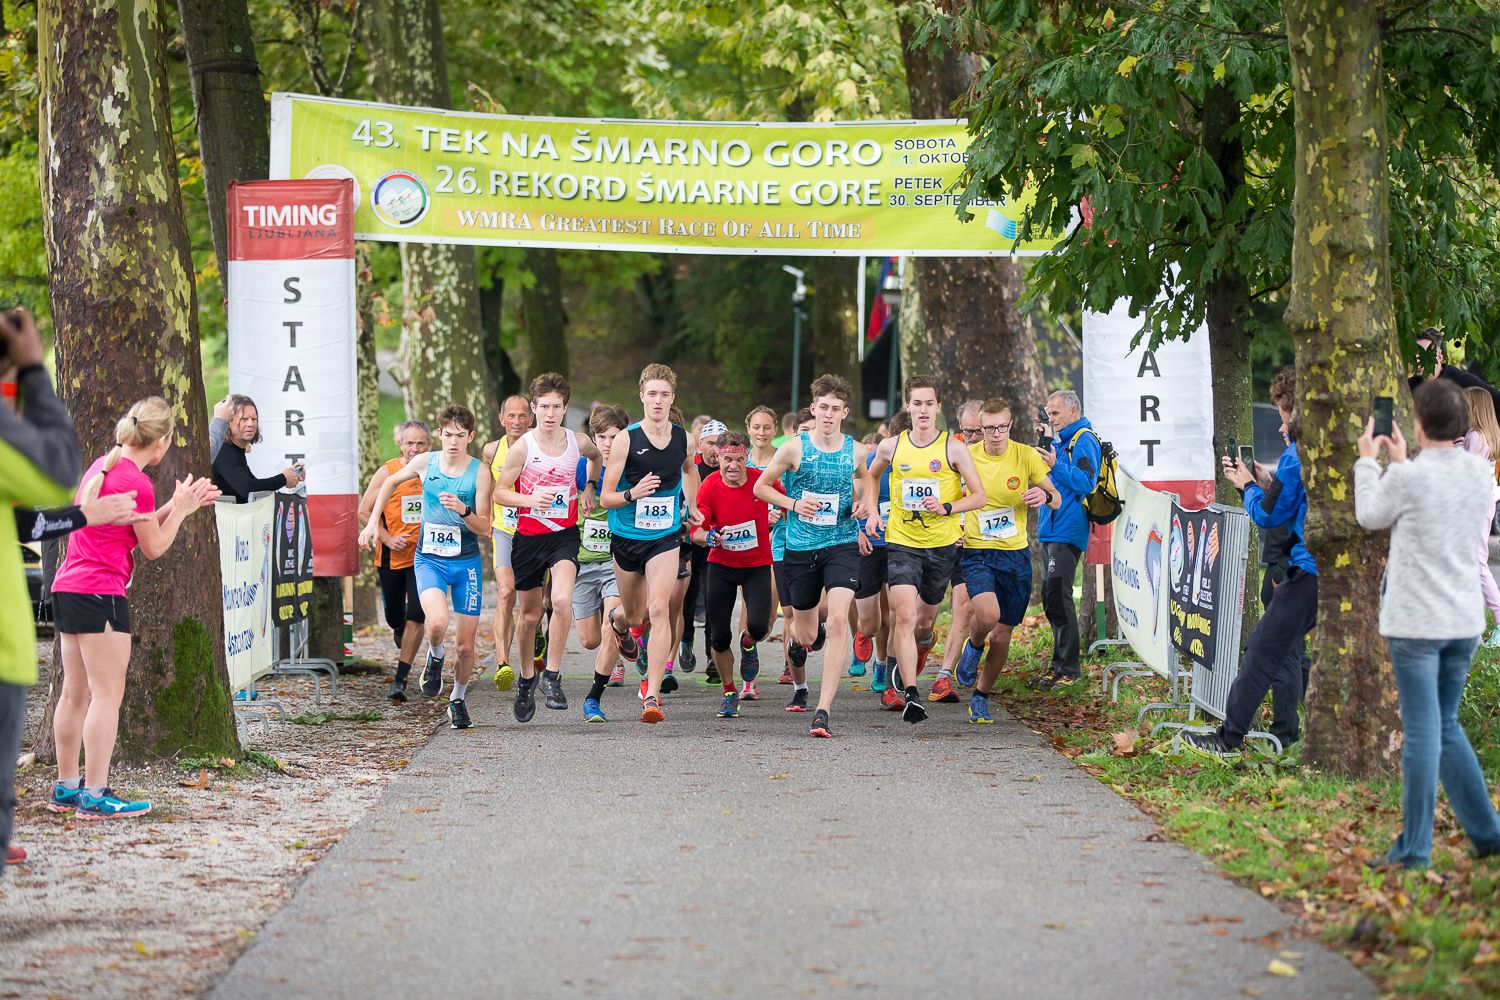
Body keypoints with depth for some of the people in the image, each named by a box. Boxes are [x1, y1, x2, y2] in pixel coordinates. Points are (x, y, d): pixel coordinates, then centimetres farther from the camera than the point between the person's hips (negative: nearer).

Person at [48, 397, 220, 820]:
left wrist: (179, 505, 16)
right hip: (100, 594, -9)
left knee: (75, 693, 14)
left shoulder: (102, 466, 12)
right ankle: (95, 796, -7)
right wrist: (180, 510, 5)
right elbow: (154, 546, -6)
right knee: (108, 694, -6)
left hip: (67, 589, 9)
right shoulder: (136, 482, -16)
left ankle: (66, 788, 20)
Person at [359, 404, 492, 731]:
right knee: (437, 623, -29)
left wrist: (462, 510, -27)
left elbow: (484, 527, -9)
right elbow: (391, 483, 18)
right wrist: (374, 521, 13)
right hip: (428, 559, 0)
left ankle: (458, 698, 30)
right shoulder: (425, 462, -2)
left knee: (466, 647, 3)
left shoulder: (479, 471, -7)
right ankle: (435, 657, 6)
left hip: (466, 562, 0)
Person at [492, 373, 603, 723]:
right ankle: (526, 679, 33)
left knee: (562, 601, -24)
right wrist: (530, 500, -23)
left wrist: (588, 487, 13)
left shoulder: (578, 443, -2)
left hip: (565, 535, 0)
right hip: (528, 536, 0)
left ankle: (552, 677, -13)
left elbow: (596, 456, 24)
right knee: (530, 615, 10)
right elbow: (499, 492, -6)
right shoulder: (522, 447, -10)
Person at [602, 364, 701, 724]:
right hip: (627, 537, -1)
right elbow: (606, 497, -11)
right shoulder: (626, 440, -11)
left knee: (659, 610, -18)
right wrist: (633, 494, -29)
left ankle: (652, 695, -22)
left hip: (665, 537, 1)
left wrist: (691, 506, 20)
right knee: (633, 618, 12)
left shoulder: (682, 437, 0)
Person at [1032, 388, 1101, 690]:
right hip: (1052, 530, 11)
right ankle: (1060, 665, 19)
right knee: (1051, 597, 12)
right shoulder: (1064, 440, 21)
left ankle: (1067, 668, -11)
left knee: (1057, 595, -13)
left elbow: (1086, 482, -19)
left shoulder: (1084, 440, -9)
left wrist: (1056, 465, -24)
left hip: (1067, 531, -11)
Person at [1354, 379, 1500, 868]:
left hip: (1415, 622, -6)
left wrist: (1368, 462, 17)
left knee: (1422, 732, -2)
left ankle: (1415, 846, 2)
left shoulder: (1409, 477, -16)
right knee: (1445, 727, 17)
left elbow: (1370, 517, 3)